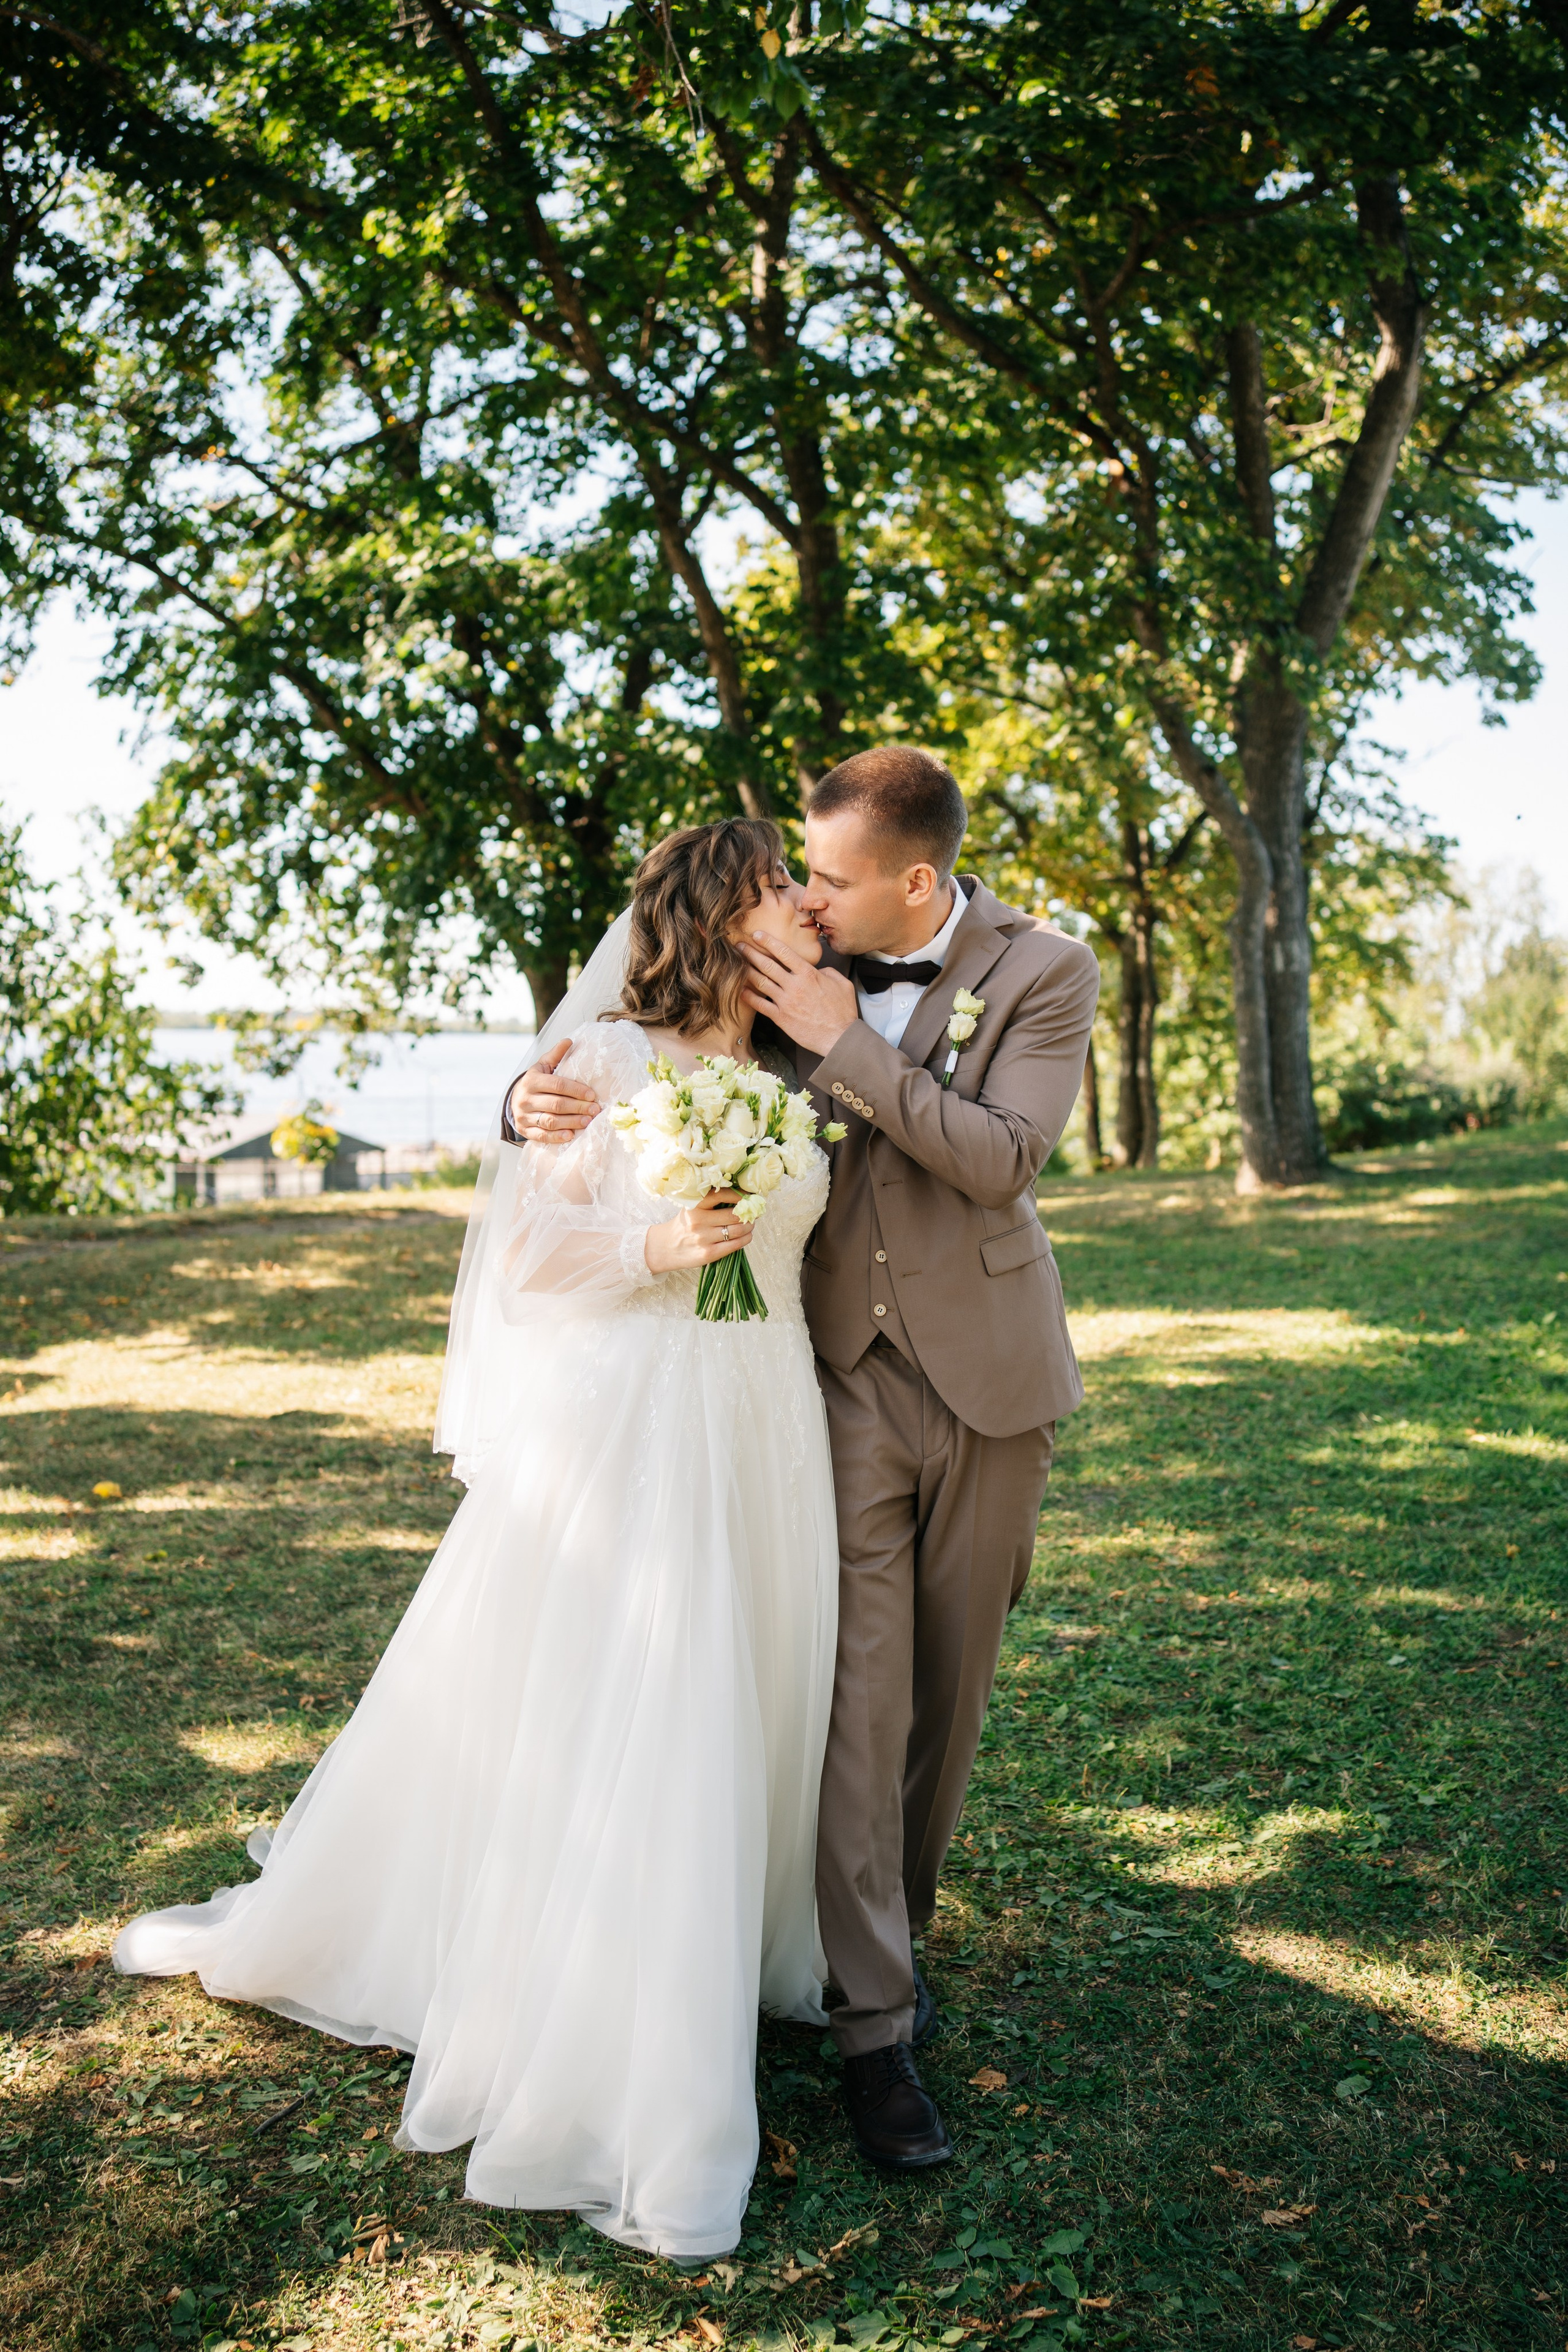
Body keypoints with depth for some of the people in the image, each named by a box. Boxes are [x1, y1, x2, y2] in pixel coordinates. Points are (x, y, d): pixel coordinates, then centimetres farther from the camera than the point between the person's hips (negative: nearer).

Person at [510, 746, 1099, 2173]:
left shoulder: (1044, 972, -6)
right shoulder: (798, 966, -1)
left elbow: (1003, 1158, -18)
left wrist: (848, 1043, -22)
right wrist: (545, 1093, -18)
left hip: (985, 1373, 0)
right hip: (847, 1371, 0)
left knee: (951, 1683, 11)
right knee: (859, 1692, -6)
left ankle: (896, 1930, 34)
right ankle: (875, 2028, 4)